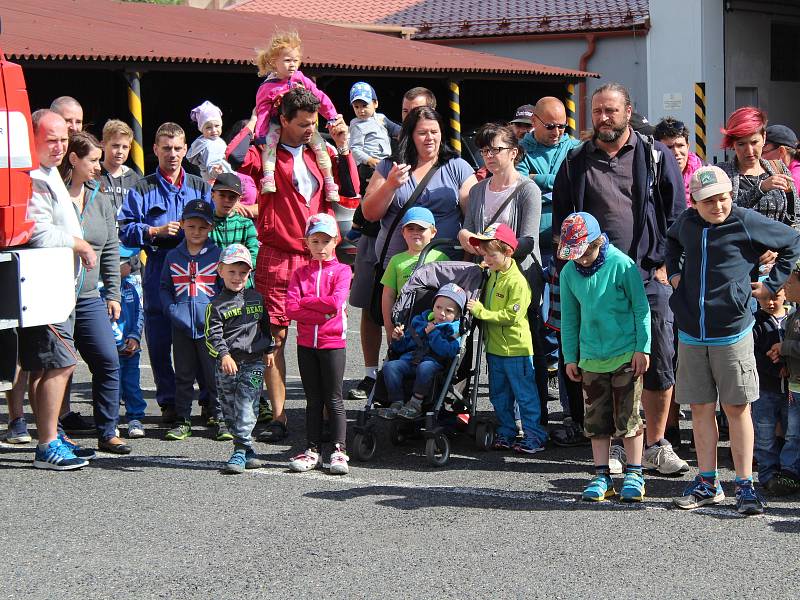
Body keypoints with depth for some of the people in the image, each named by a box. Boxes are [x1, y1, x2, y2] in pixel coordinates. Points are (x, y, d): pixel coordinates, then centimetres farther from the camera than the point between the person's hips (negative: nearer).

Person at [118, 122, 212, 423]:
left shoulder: (200, 187, 16)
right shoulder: (142, 189, 8)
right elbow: (124, 229, 0)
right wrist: (156, 231, -12)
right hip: (158, 271, -1)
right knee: (160, 341, 1)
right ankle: (169, 402, 11)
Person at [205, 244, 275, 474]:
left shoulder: (256, 298, 9)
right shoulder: (217, 304, -1)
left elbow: (266, 324, 23)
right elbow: (212, 334, -10)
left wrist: (269, 349, 22)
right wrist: (224, 355, -23)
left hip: (253, 361, 0)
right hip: (227, 363, 0)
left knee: (245, 407, -9)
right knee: (229, 410, 4)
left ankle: (240, 452, -7)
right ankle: (248, 451, 15)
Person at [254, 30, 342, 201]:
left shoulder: (302, 80, -2)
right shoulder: (267, 87, -10)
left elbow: (320, 98, 2)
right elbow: (263, 111, -11)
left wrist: (332, 117, -1)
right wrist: (260, 134, -19)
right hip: (277, 124, -3)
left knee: (319, 144, -8)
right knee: (269, 142, -30)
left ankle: (329, 182, 0)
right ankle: (268, 177, -36)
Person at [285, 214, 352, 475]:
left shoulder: (341, 271, 0)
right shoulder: (300, 273, 8)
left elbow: (336, 303, -17)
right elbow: (291, 309, -5)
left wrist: (305, 301, -8)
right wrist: (322, 313, -15)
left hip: (333, 343, -3)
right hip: (306, 343, 3)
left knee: (334, 400, 1)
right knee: (313, 400, 9)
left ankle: (339, 451, 6)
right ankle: (313, 451, 14)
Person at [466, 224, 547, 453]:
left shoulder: (517, 281, -18)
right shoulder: (492, 274, 8)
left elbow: (512, 315, -22)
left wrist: (481, 311, -19)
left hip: (516, 348, -8)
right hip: (494, 347, 8)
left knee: (525, 394, 0)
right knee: (499, 395, 15)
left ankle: (534, 436, 6)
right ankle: (506, 432, 26)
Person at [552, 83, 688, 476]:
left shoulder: (655, 156, 6)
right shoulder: (576, 162, 11)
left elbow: (676, 212, 5)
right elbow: (561, 218, 14)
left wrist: (662, 263, -3)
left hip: (650, 276, -1)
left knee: (659, 361, -3)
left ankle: (655, 445, 7)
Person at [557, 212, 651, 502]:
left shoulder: (622, 264, -11)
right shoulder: (569, 272, 1)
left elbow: (641, 309, -6)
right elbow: (569, 318, 10)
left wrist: (642, 349, -7)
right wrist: (570, 357, 10)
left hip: (625, 355, -4)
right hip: (591, 357, 4)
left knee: (628, 417, 1)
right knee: (596, 420, 7)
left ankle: (634, 475, 12)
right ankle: (602, 476, 16)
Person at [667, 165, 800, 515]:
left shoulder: (745, 222, -8)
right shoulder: (686, 223, 5)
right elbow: (672, 241, 31)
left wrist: (772, 284, 3)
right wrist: (674, 272, 16)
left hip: (732, 332, -4)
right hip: (691, 334, 4)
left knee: (737, 408, -1)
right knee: (701, 408, 8)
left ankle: (745, 485, 5)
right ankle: (707, 483, 16)